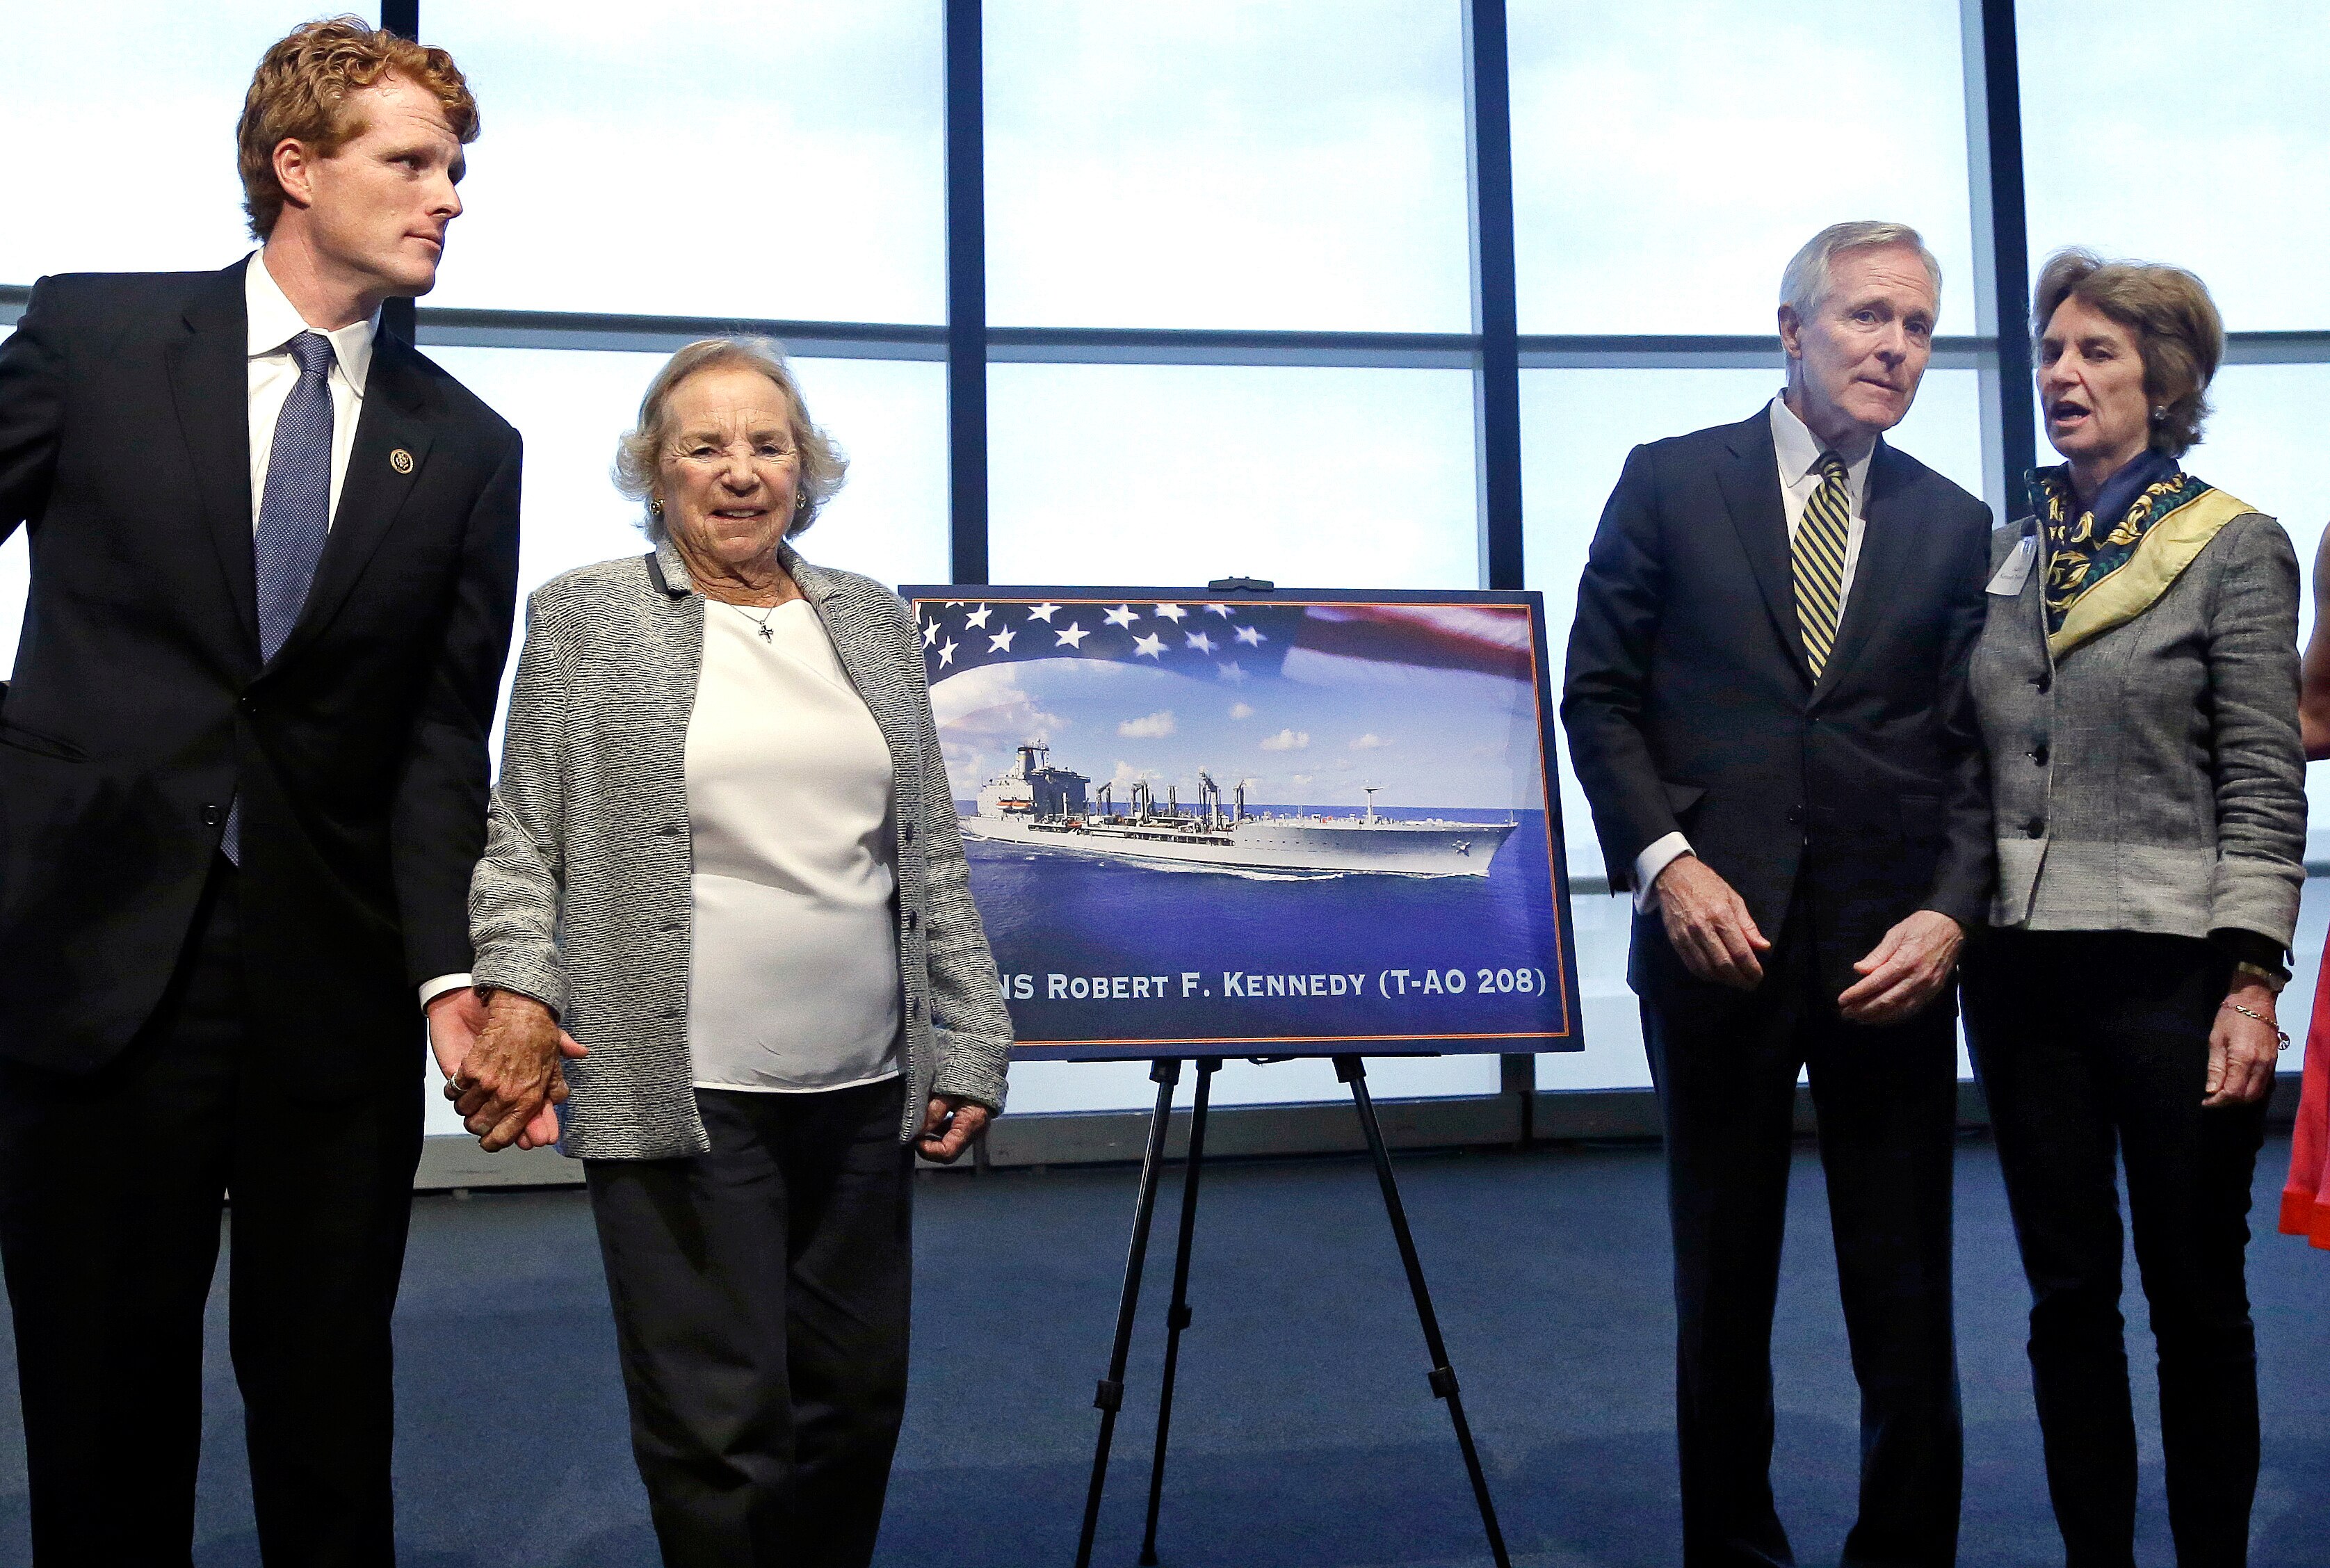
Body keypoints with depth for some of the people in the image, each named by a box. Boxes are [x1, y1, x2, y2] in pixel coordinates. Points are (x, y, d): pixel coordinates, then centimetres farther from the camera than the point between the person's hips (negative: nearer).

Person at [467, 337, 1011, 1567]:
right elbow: (522, 838, 3)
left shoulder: (873, 620, 13)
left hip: (863, 1086, 4)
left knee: (857, 1405, 11)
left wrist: (969, 1044, 9)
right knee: (721, 1423, 0)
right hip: (682, 1089, -4)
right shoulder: (586, 615, 4)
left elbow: (933, 856, 13)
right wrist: (517, 982, -13)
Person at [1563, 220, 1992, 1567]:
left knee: (1908, 1305, 7)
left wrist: (1951, 913, -9)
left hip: (1892, 950, 2)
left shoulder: (1954, 525, 9)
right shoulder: (1671, 483, 3)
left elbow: (1975, 747, 6)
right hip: (1720, 935, -1)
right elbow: (1599, 697, 1)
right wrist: (1667, 860, -12)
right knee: (1722, 1292, 11)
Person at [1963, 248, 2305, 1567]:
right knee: (2068, 1292, 11)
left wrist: (2251, 985, -12)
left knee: (2196, 1297, 7)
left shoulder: (2237, 549, -2)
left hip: (2168, 968, -4)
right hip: (2022, 967, 4)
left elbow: (2264, 790, -6)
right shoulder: (2006, 553, 10)